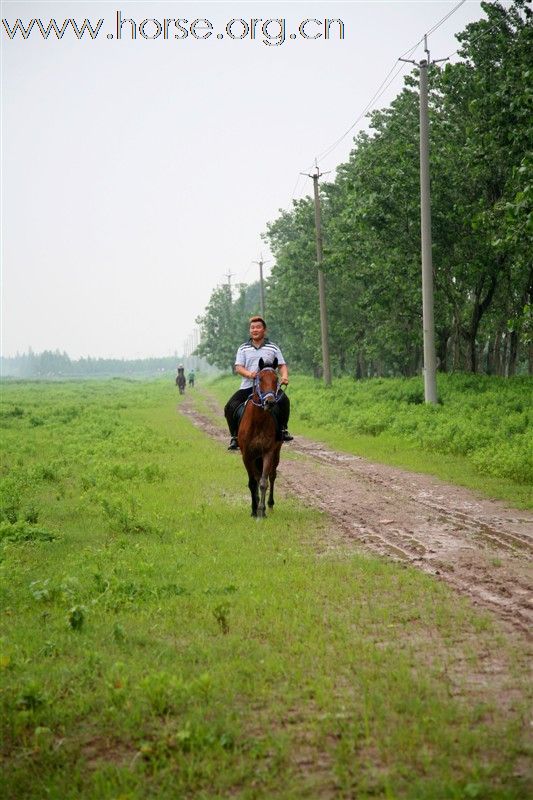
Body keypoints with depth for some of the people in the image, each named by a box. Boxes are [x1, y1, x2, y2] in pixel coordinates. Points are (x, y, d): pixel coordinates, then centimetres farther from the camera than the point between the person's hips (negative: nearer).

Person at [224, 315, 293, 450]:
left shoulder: (273, 348, 10)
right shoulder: (243, 349, 11)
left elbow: (282, 365, 9)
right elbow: (238, 367, 2)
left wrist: (284, 376, -14)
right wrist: (249, 374, -20)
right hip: (248, 386, 1)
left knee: (284, 400, -29)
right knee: (230, 407, -18)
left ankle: (283, 430, -10)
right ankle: (234, 437, -4)